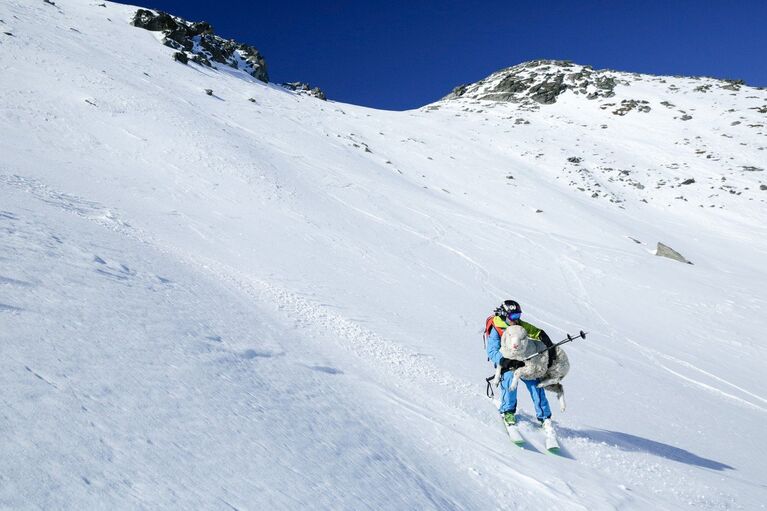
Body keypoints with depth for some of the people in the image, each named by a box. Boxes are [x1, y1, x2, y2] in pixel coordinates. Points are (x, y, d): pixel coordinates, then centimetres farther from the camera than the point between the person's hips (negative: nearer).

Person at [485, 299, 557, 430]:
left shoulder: (520, 325, -3)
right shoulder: (495, 330, -17)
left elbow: (539, 333, -1)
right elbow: (492, 352, -25)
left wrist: (550, 346, -17)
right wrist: (509, 362, -39)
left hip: (523, 360, 4)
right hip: (505, 364, -4)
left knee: (534, 383, -10)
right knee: (509, 378, -32)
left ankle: (544, 416, 2)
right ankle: (508, 412, -14)